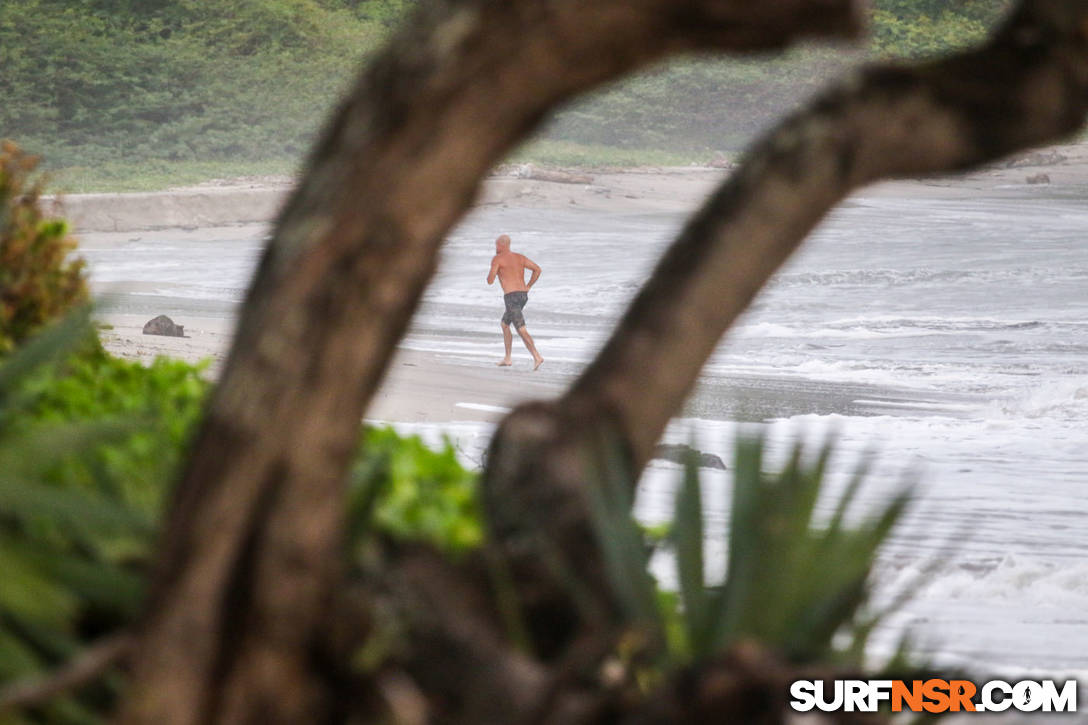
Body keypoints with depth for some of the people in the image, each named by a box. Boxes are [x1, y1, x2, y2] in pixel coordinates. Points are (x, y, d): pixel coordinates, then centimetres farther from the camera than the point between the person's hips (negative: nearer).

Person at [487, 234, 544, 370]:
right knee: (504, 324, 24)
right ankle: (507, 359, 25)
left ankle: (537, 357, -27)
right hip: (523, 295, 8)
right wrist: (528, 287, 13)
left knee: (521, 330, -13)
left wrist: (490, 275, 18)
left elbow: (490, 281, -6)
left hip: (511, 296, -8)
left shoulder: (497, 259, -2)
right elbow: (537, 269, 7)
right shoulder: (520, 257, 16)